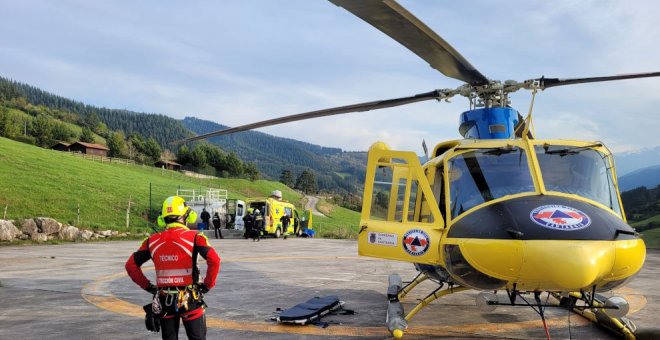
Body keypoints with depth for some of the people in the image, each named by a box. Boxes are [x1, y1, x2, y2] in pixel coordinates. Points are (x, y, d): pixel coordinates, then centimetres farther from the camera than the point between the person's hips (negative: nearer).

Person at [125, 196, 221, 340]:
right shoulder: (194, 237, -10)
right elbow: (214, 260, -20)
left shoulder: (152, 241, 2)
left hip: (163, 300, 4)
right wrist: (208, 285, -8)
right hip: (189, 300, -3)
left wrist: (147, 286, 10)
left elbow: (131, 265, 7)